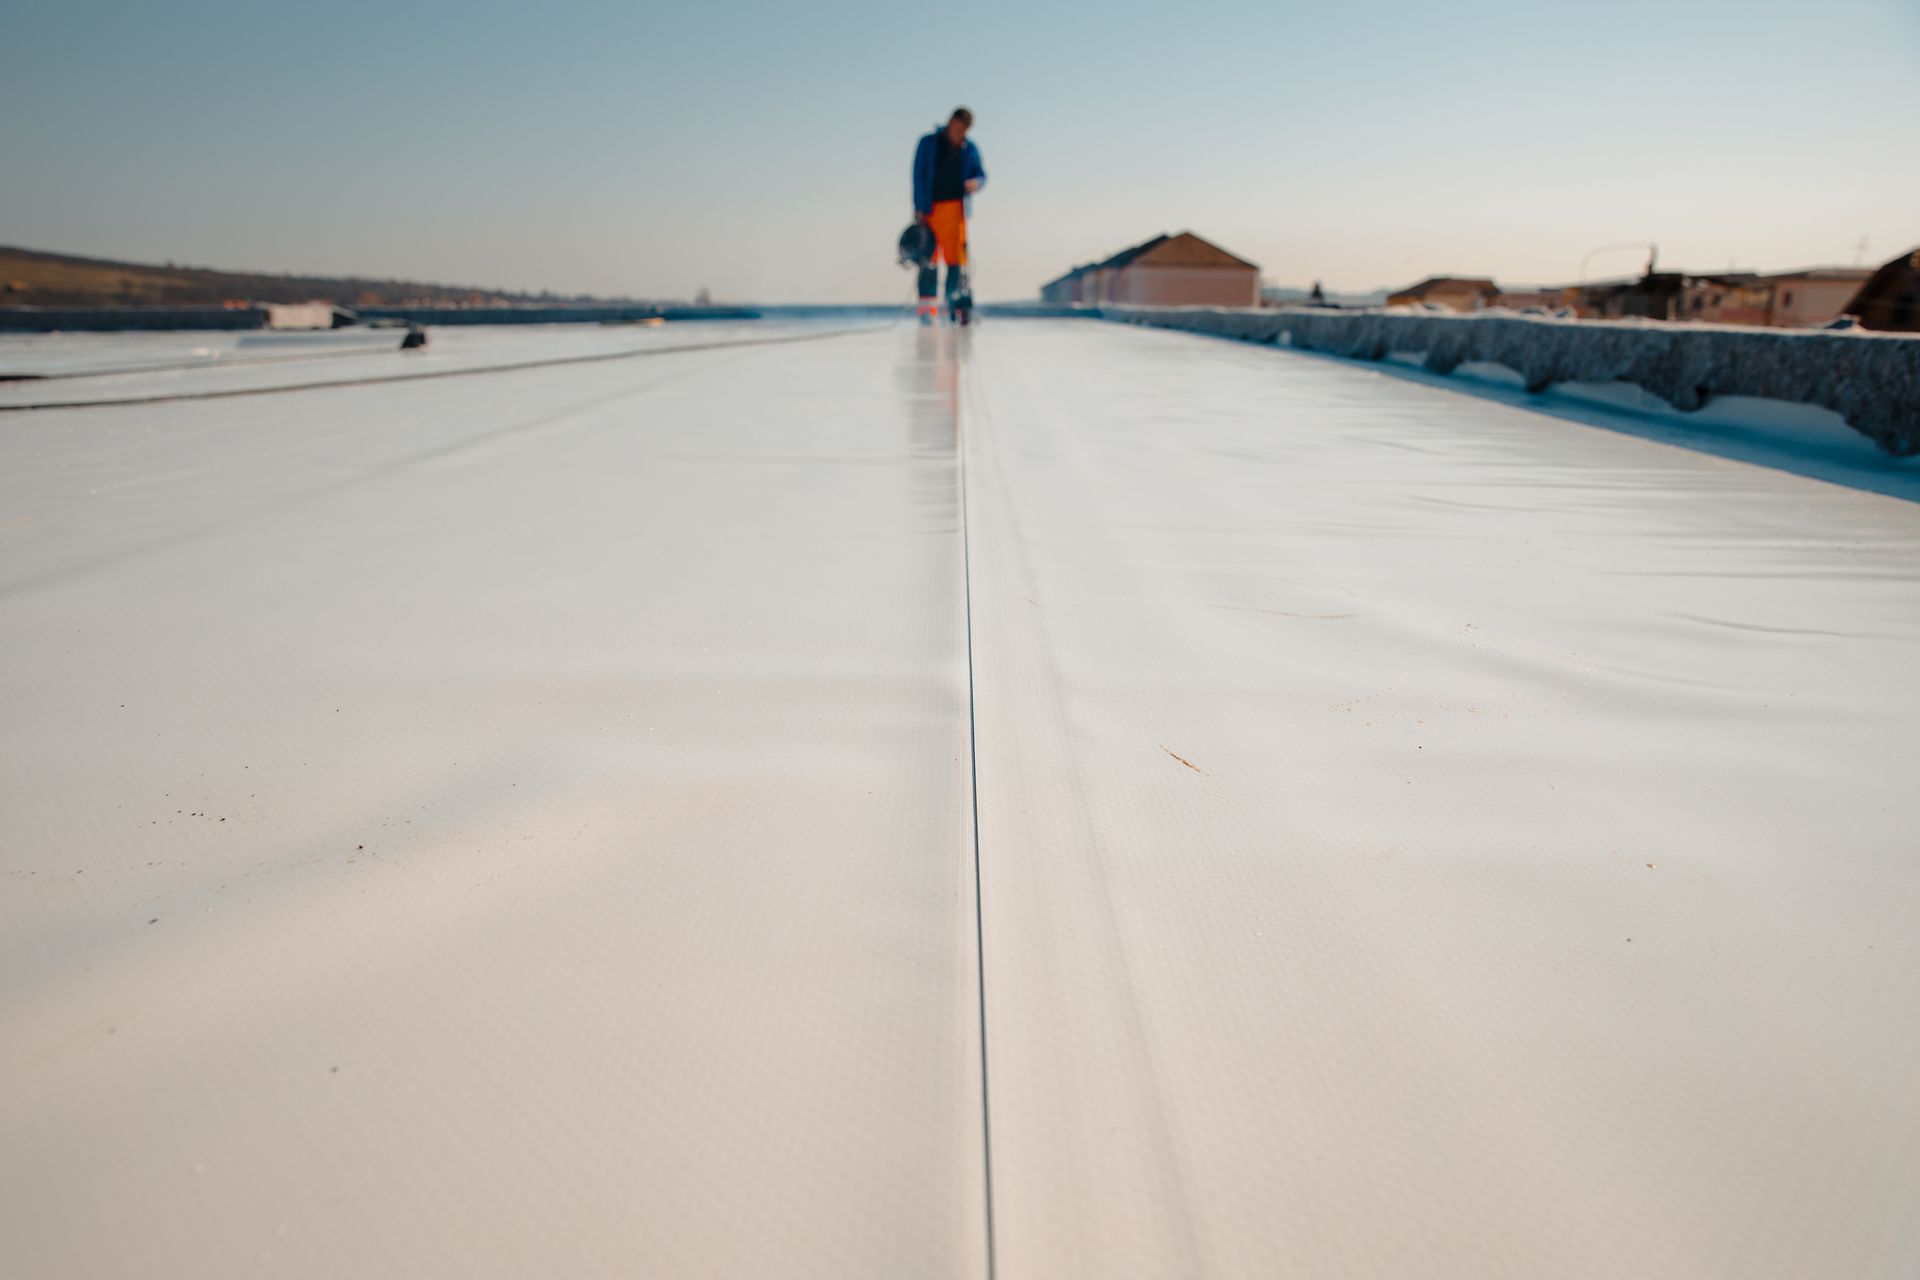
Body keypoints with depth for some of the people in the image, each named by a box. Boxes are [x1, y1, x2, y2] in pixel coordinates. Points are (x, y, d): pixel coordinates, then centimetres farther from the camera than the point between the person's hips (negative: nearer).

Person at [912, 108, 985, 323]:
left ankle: (956, 304, -1)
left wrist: (976, 182, -15)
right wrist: (919, 208, -6)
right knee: (929, 257, -4)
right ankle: (927, 307, 0)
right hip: (930, 208, -1)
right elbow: (918, 175, 2)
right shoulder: (928, 144, 5)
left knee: (956, 256, -5)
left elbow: (980, 174, 11)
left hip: (956, 209, 1)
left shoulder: (969, 149, 10)